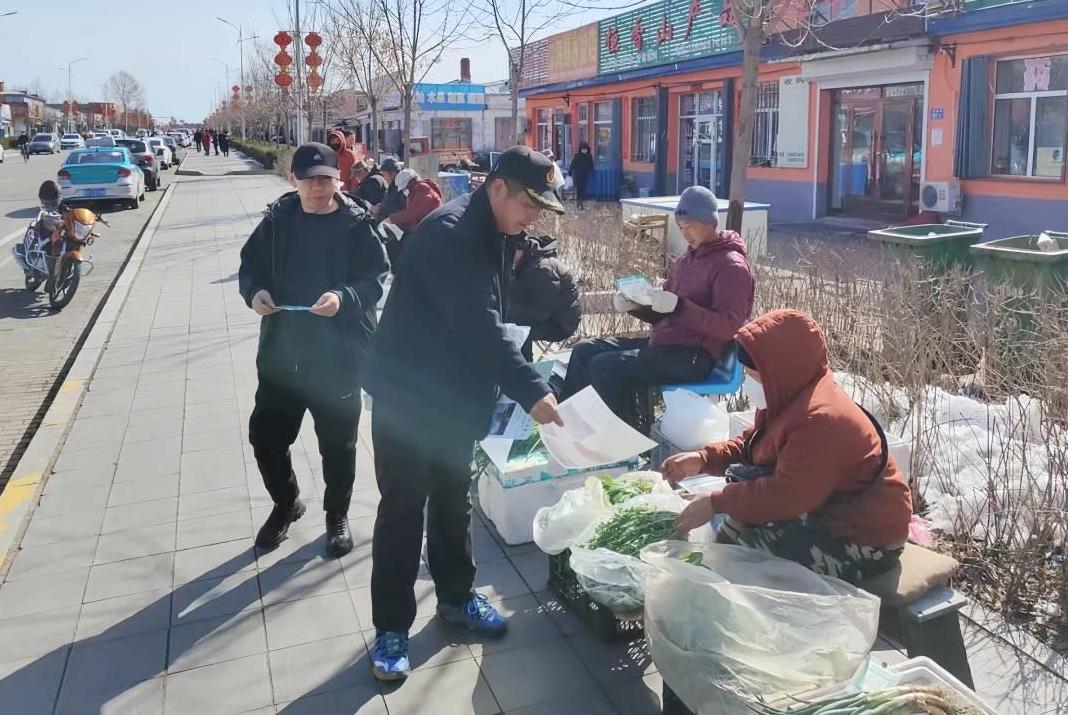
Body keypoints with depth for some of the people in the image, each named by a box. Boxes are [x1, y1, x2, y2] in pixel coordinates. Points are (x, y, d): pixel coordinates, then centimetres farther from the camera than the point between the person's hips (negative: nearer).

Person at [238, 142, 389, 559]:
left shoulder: (356, 224, -8)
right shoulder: (277, 219, 2)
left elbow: (378, 278, -12)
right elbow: (250, 262, 10)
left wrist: (344, 297, -31)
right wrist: (254, 291, -12)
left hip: (338, 353, -3)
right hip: (281, 349, 4)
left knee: (338, 442, 10)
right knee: (265, 434, 10)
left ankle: (337, 516, 32)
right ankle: (286, 502, 37)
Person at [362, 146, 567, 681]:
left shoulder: (497, 234, 6)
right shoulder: (448, 233, -24)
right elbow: (479, 326, -31)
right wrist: (531, 390, -31)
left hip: (457, 392, 8)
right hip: (409, 392, -8)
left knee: (453, 498, 18)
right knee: (403, 506, 1)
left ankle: (456, 596, 34)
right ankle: (391, 627, 14)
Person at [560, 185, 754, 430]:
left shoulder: (732, 266, -9)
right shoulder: (689, 258, 18)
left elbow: (728, 327, -20)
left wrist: (679, 307, -30)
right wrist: (633, 306, -1)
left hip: (694, 355, -9)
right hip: (663, 343, 9)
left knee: (605, 367, -24)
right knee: (585, 351, 2)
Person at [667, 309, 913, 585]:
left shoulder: (821, 421, -30)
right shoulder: (791, 398, 3)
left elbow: (786, 495, -32)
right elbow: (750, 445, 12)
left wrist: (716, 504, -26)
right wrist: (703, 459, -4)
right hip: (822, 511, 10)